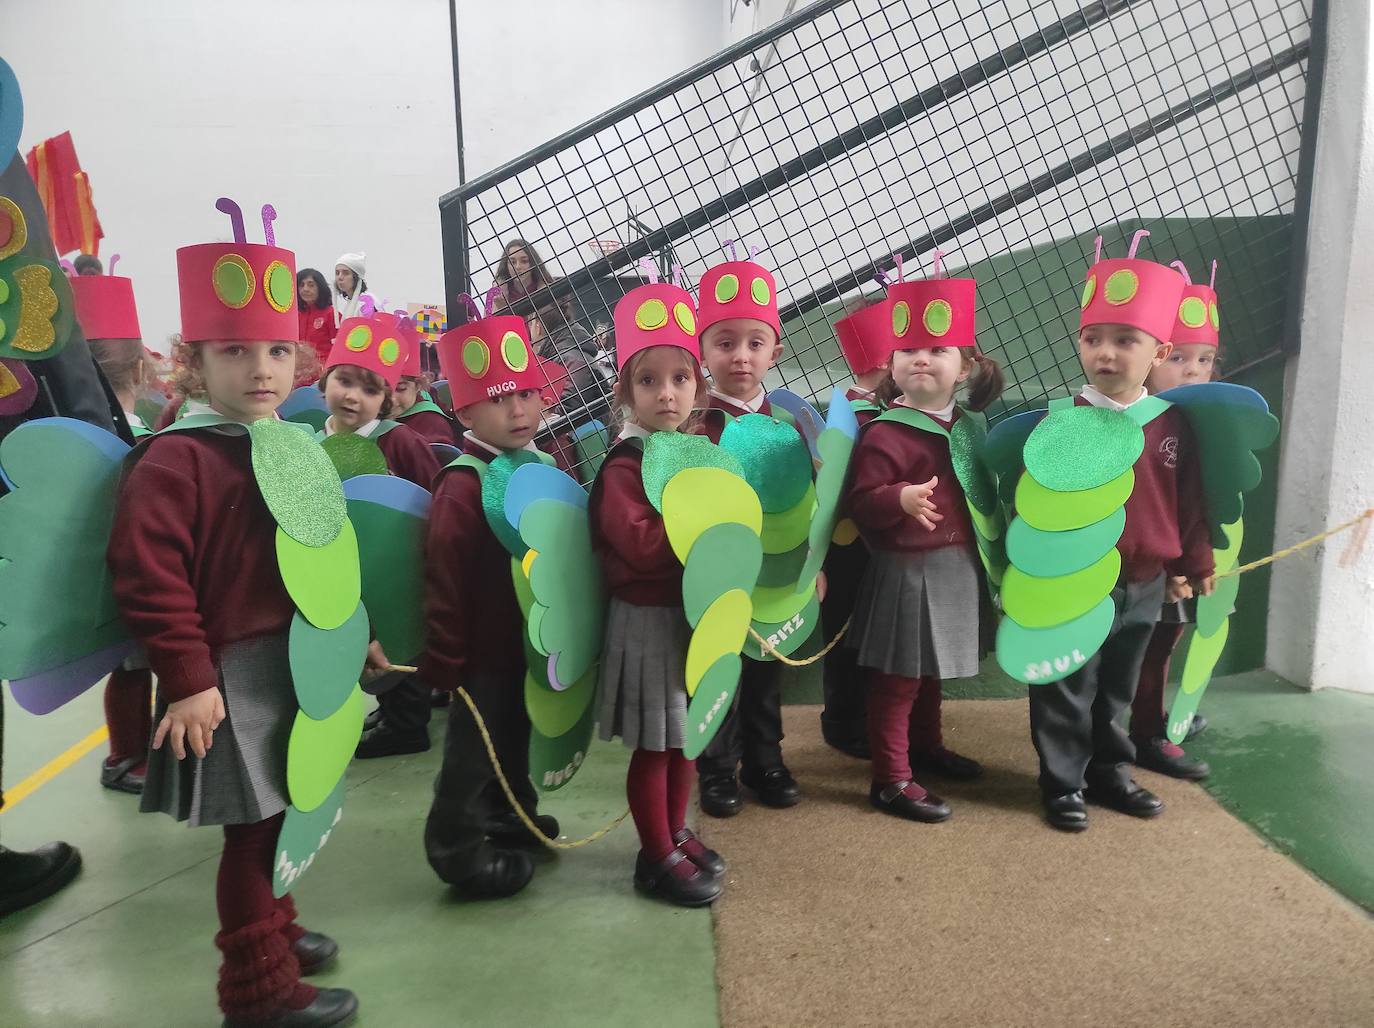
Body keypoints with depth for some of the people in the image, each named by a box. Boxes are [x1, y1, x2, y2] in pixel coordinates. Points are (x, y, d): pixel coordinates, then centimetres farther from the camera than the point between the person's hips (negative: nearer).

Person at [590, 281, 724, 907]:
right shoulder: (624, 466, -15)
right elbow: (643, 545, -27)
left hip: (694, 611, 8)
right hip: (647, 619, -7)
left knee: (685, 735, 18)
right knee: (653, 744, 4)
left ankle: (676, 834, 35)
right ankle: (657, 858, 19)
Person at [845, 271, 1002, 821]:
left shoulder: (968, 425, 7)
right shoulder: (885, 434, -17)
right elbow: (861, 503, -23)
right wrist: (901, 498, -39)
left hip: (957, 568, 8)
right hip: (906, 570, -8)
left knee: (930, 671, 25)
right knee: (897, 679, 1)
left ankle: (926, 746, 44)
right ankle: (890, 780, 14)